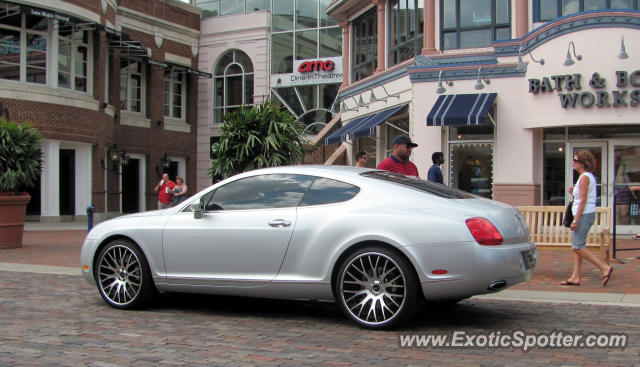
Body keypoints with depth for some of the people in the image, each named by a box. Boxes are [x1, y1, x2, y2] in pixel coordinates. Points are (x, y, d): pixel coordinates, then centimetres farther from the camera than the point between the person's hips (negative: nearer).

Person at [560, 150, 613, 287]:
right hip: (586, 214, 10)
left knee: (578, 247, -9)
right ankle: (575, 277, 9)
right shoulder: (589, 176, 15)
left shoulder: (584, 178, -15)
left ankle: (604, 268, -8)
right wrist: (574, 191, 7)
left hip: (584, 215, -10)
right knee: (576, 246, 9)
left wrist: (575, 220, -21)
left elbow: (583, 201, -20)